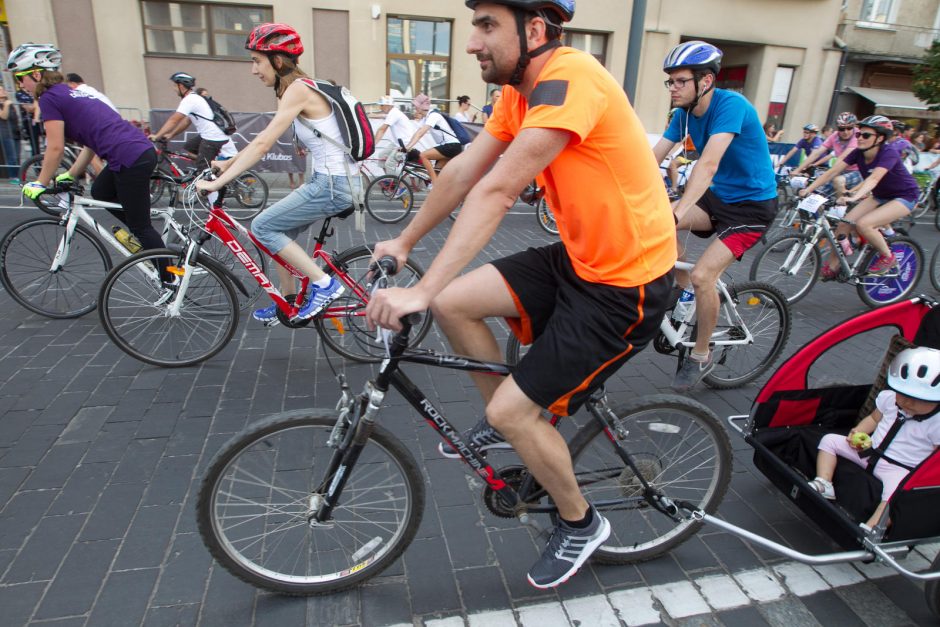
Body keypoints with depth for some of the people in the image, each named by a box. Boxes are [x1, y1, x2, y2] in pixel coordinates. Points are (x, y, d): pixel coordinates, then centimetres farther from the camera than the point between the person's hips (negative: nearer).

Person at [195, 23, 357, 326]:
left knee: (263, 227, -3)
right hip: (332, 179, 9)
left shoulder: (297, 89, -15)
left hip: (334, 184, -9)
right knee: (280, 231, 16)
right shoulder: (296, 88, 14)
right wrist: (229, 162, 19)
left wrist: (218, 183, -17)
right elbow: (264, 138, 20)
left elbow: (262, 144, -20)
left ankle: (324, 284, -1)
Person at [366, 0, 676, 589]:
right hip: (578, 257, 8)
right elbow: (463, 172, 8)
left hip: (628, 281, -8)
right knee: (453, 302, 0)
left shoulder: (569, 77, -23)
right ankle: (506, 424, 23)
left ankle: (581, 523, 22)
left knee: (514, 410, -8)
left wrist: (421, 291, -32)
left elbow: (497, 191, -31)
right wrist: (404, 242, 12)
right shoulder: (520, 91, 6)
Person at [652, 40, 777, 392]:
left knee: (702, 274, -20)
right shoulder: (684, 113, -1)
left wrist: (677, 214, -49)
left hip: (753, 205, -7)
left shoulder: (731, 105, -24)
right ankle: (682, 289, 5)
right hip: (718, 196, 7)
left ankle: (701, 356, 1)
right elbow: (652, 158, -7)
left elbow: (709, 163, -38)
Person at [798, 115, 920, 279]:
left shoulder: (889, 152, -26)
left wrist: (855, 197, -59)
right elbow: (832, 172, -15)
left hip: (904, 197, -6)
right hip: (880, 196, 7)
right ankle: (831, 268, 1)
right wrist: (808, 189, -27)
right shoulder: (858, 153, -9)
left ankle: (888, 258, -4)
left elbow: (874, 178, -42)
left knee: (863, 224, -28)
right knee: (844, 223, -11)